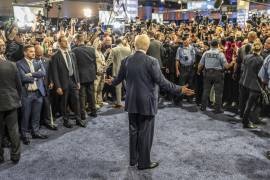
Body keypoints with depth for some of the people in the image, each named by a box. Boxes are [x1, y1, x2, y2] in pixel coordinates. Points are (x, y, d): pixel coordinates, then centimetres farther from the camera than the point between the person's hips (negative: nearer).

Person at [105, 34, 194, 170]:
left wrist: (111, 82, 32)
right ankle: (144, 162, 19)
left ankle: (133, 159, 31)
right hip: (146, 103, -5)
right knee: (145, 132, 7)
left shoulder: (126, 61, -2)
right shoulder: (151, 61, -16)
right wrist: (180, 90, -9)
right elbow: (161, 82, -17)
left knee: (133, 130, 17)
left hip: (132, 102, 5)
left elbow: (119, 78, 10)